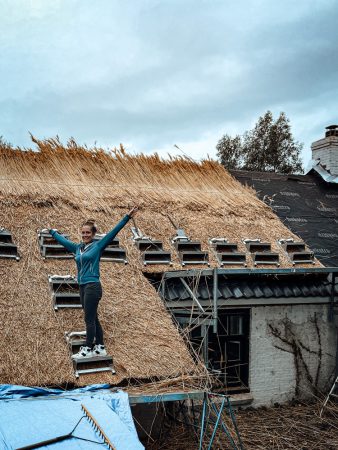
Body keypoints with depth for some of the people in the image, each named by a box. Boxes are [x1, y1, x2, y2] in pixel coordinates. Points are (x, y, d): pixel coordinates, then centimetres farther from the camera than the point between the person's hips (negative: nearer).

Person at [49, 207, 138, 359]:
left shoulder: (98, 245, -4)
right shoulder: (77, 247, 13)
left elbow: (114, 231, -10)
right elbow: (63, 240, 28)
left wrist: (127, 217, -16)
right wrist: (51, 232, 41)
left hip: (93, 286, -7)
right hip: (82, 287, 7)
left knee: (89, 319, -3)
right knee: (93, 319, 10)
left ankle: (88, 350, 4)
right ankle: (100, 348, 17)